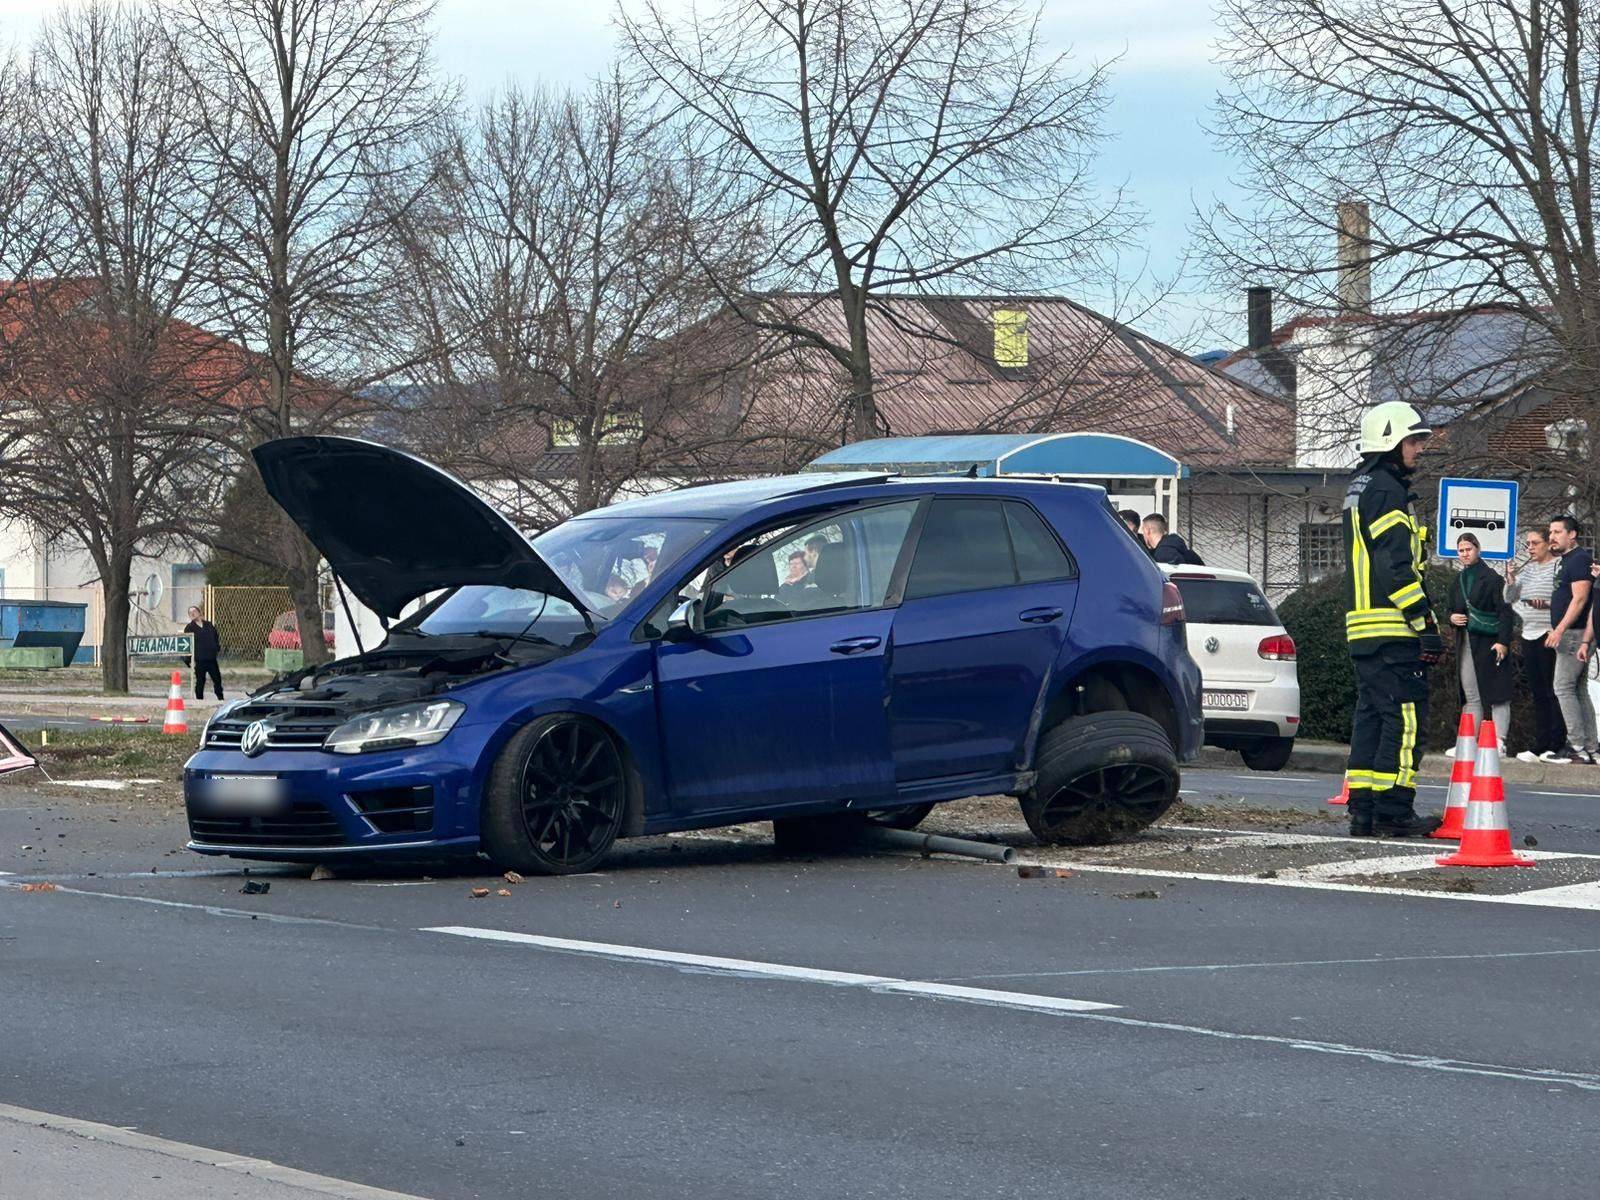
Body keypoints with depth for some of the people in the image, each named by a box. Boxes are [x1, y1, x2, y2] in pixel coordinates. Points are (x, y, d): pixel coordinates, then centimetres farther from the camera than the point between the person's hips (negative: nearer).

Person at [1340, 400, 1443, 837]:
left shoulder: (1360, 487, 21)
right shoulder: (1386, 490, -12)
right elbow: (1397, 566, -19)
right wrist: (1425, 625, -18)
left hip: (1363, 627, 10)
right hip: (1393, 629, -10)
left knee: (1372, 716, 11)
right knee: (1405, 719, -8)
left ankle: (1362, 810, 12)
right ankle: (1392, 812, -9)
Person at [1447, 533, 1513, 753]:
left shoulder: (1492, 578, -5)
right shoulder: (1457, 582, 16)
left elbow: (1505, 611, -10)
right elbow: (1452, 609, 27)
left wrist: (1503, 641, -19)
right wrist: (1452, 618, 2)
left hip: (1490, 643, -7)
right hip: (1466, 644, 7)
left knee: (1497, 694, -6)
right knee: (1471, 696, 7)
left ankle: (1499, 741, -10)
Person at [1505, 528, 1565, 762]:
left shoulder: (1559, 567, -4)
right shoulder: (1527, 569, 17)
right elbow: (1510, 599, 17)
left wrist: (1547, 604, -23)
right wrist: (1511, 578, 1)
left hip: (1550, 636, -7)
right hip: (1529, 637, 7)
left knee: (1554, 692, -7)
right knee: (1538, 694, 8)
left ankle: (1556, 745, -5)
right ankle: (1540, 744, 11)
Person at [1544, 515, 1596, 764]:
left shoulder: (1579, 559, -12)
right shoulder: (1566, 561, 20)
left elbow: (1580, 598, -20)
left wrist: (1560, 629, -24)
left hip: (1574, 632, -10)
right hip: (1569, 634, 10)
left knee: (1564, 688, -12)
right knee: (1579, 691, 8)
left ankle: (1576, 746, -13)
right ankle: (1589, 748, 8)